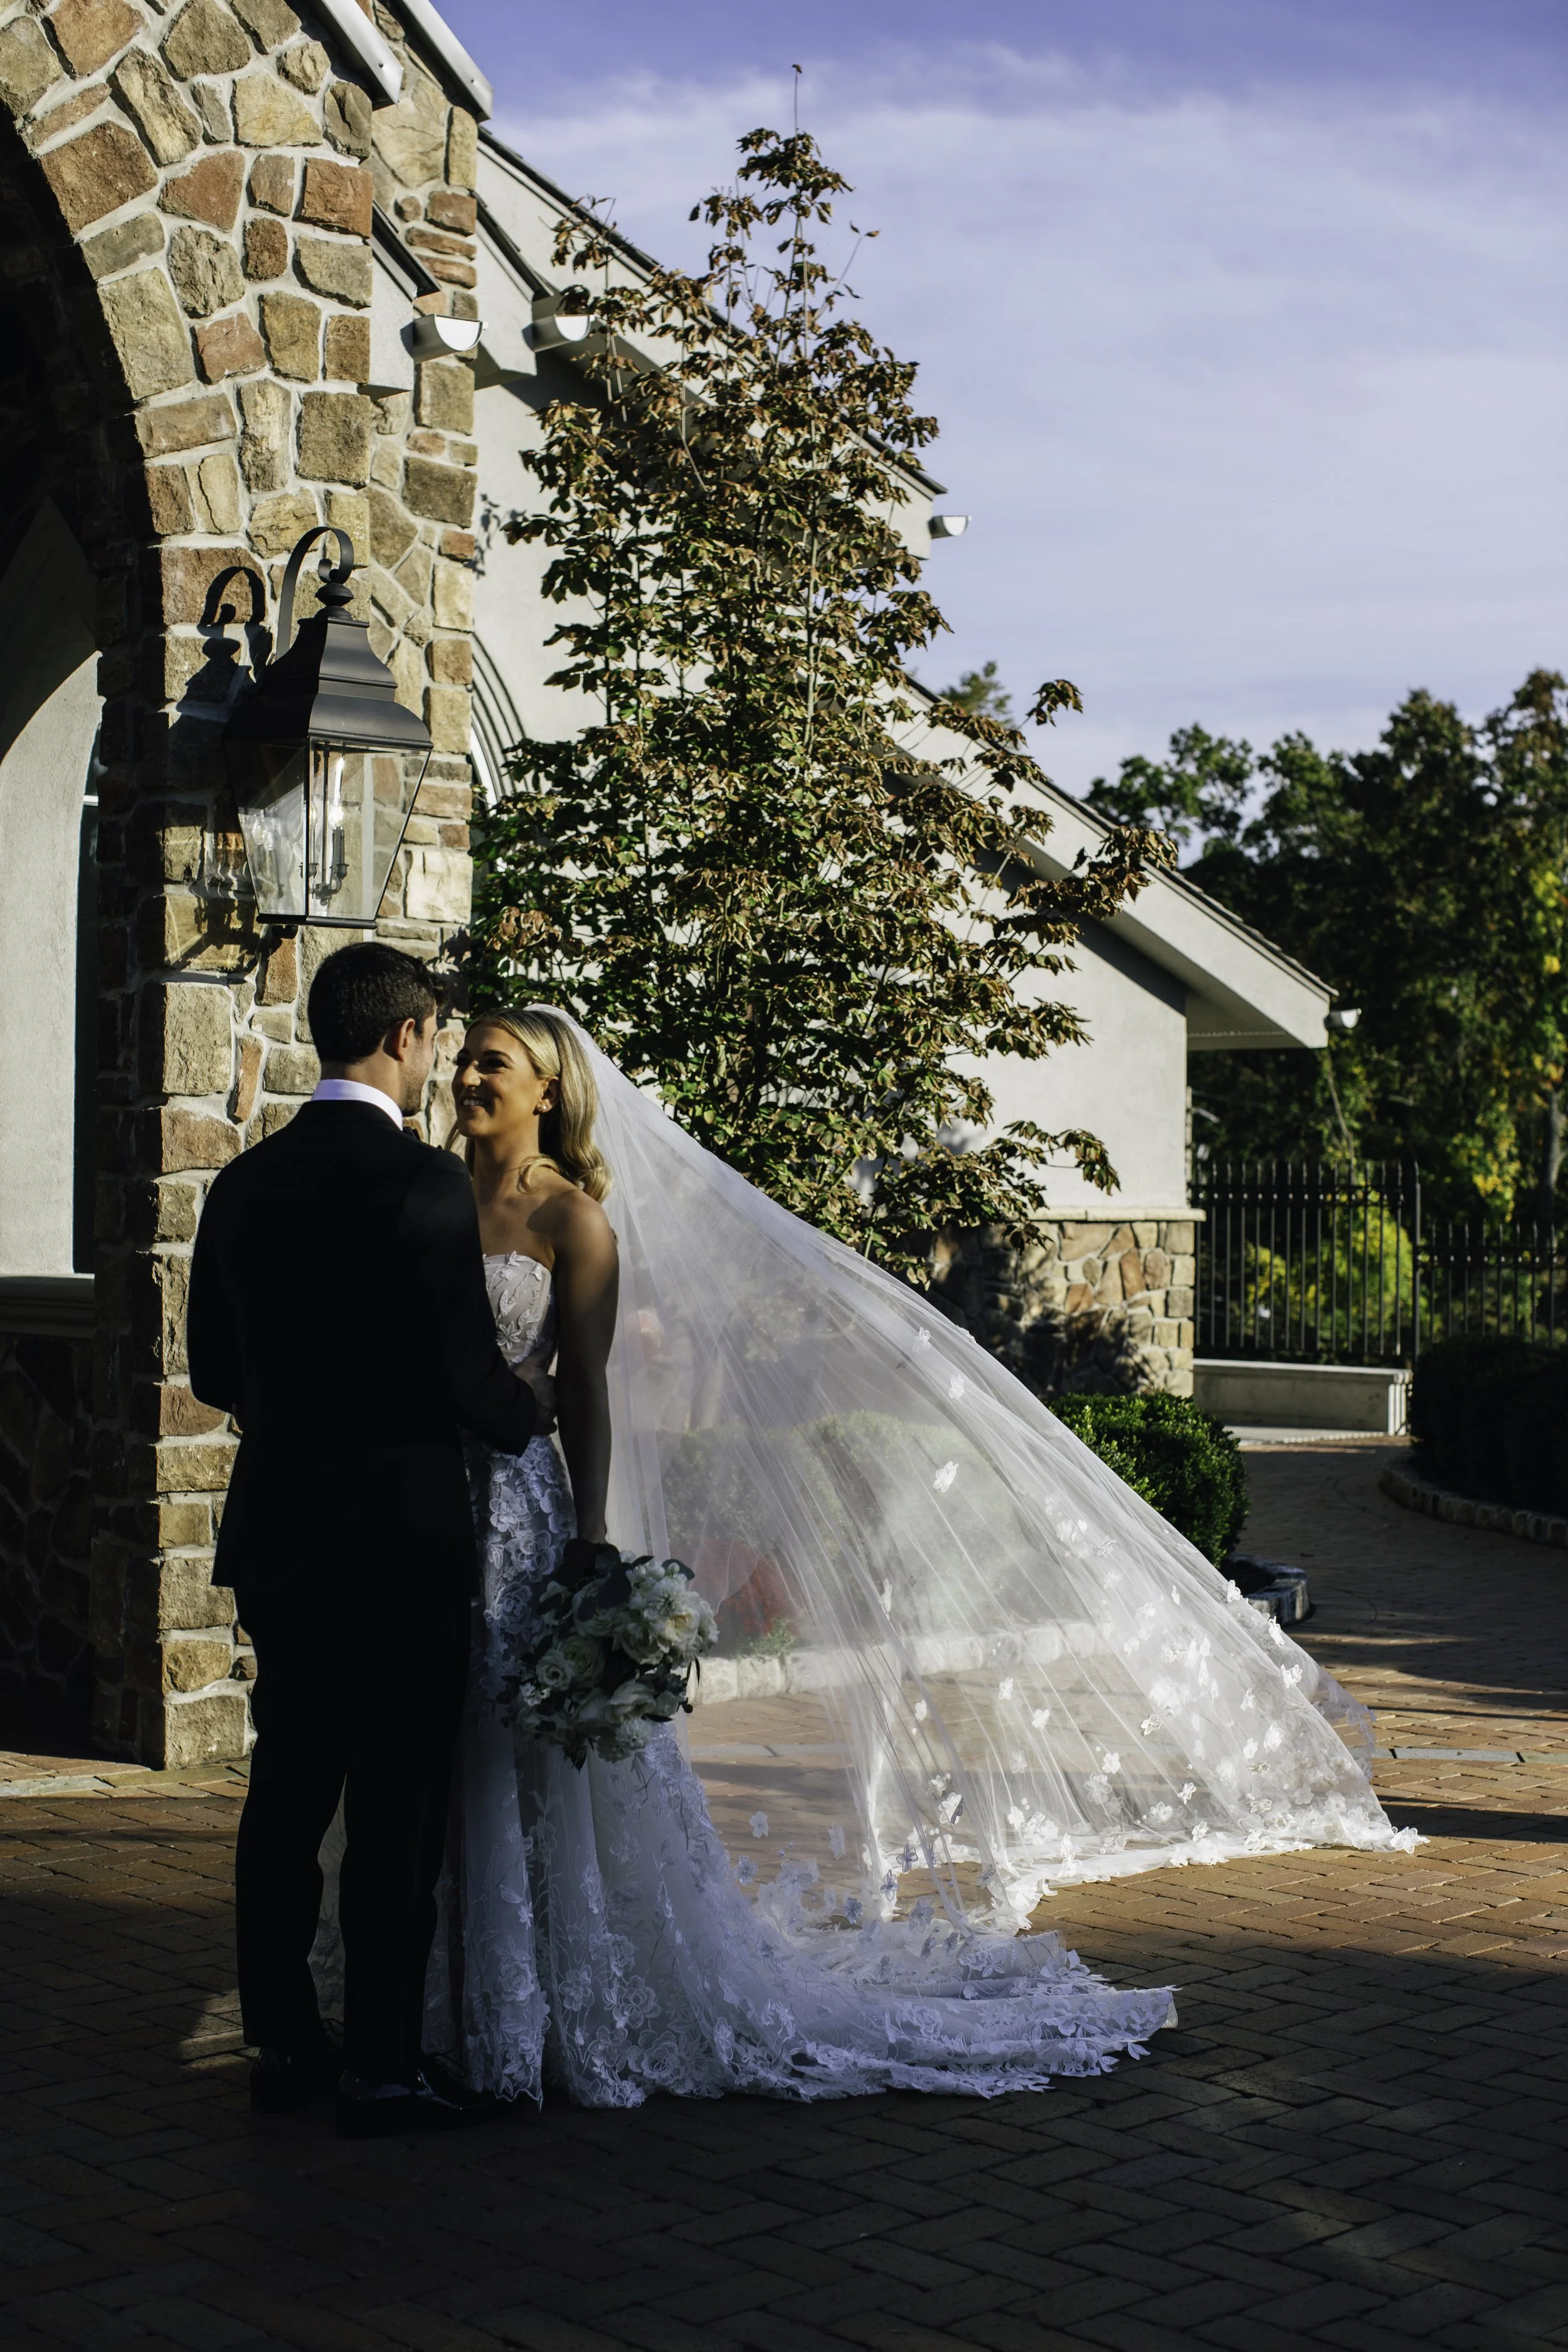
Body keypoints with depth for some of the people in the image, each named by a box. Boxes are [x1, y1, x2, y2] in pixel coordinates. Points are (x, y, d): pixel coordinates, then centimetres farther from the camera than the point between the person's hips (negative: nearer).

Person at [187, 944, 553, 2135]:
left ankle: (284, 2044, 23)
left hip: (276, 1535, 7)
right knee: (397, 1812, 2)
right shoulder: (426, 1184, -15)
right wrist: (530, 1403, 4)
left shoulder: (245, 1182, 6)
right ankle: (382, 2068, 7)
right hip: (400, 1542, -7)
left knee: (287, 1792, 14)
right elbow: (465, 1376, -17)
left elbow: (213, 1372, 11)